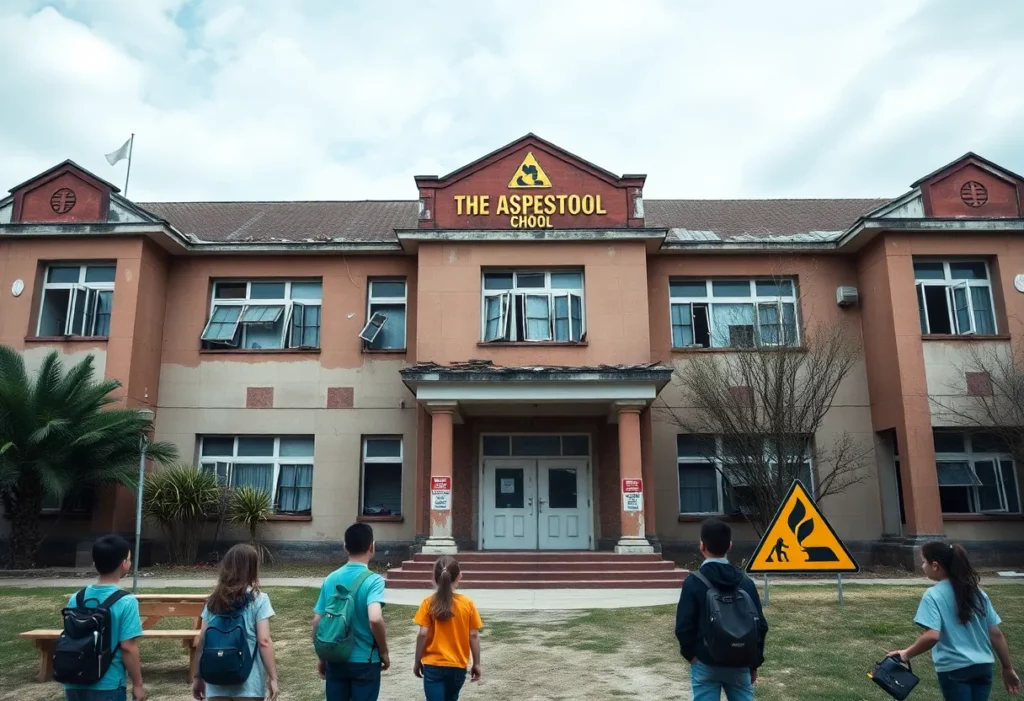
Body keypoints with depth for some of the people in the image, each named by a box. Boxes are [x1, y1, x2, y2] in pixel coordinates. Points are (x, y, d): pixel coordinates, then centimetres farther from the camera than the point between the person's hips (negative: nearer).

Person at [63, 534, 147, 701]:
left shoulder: (75, 598, 3)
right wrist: (138, 684, -6)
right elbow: (128, 647, -16)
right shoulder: (126, 602, -15)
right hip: (107, 687, -6)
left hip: (74, 684, 6)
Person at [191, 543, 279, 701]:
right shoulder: (258, 600, -9)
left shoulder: (214, 602, 4)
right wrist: (273, 677, -7)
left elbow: (202, 642, 5)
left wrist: (197, 677, 14)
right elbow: (264, 641, -12)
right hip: (248, 683, -4)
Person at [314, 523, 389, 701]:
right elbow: (375, 619, -29)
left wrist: (321, 657, 15)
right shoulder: (373, 580, -15)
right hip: (365, 661, -4)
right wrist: (384, 652, -13)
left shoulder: (331, 579, 0)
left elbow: (317, 622, 3)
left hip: (335, 660, 4)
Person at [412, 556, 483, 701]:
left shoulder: (429, 603, -9)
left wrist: (417, 661, 2)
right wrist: (476, 664, 7)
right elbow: (474, 635, -3)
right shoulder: (467, 603, -6)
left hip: (433, 665, -2)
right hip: (458, 665, 2)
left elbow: (423, 634, -10)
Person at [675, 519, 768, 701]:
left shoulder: (693, 582, -12)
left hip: (705, 664, -3)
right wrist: (754, 663, 13)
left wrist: (689, 653, 5)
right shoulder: (745, 582, 1)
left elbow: (683, 626, -13)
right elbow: (760, 625, 3)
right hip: (739, 664, 4)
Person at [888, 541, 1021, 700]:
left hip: (954, 669, -6)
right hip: (983, 666, 6)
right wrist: (1008, 669, 15)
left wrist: (906, 654, -12)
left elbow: (932, 636, -24)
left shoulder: (933, 595, -13)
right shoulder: (978, 593, 5)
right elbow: (996, 634, 7)